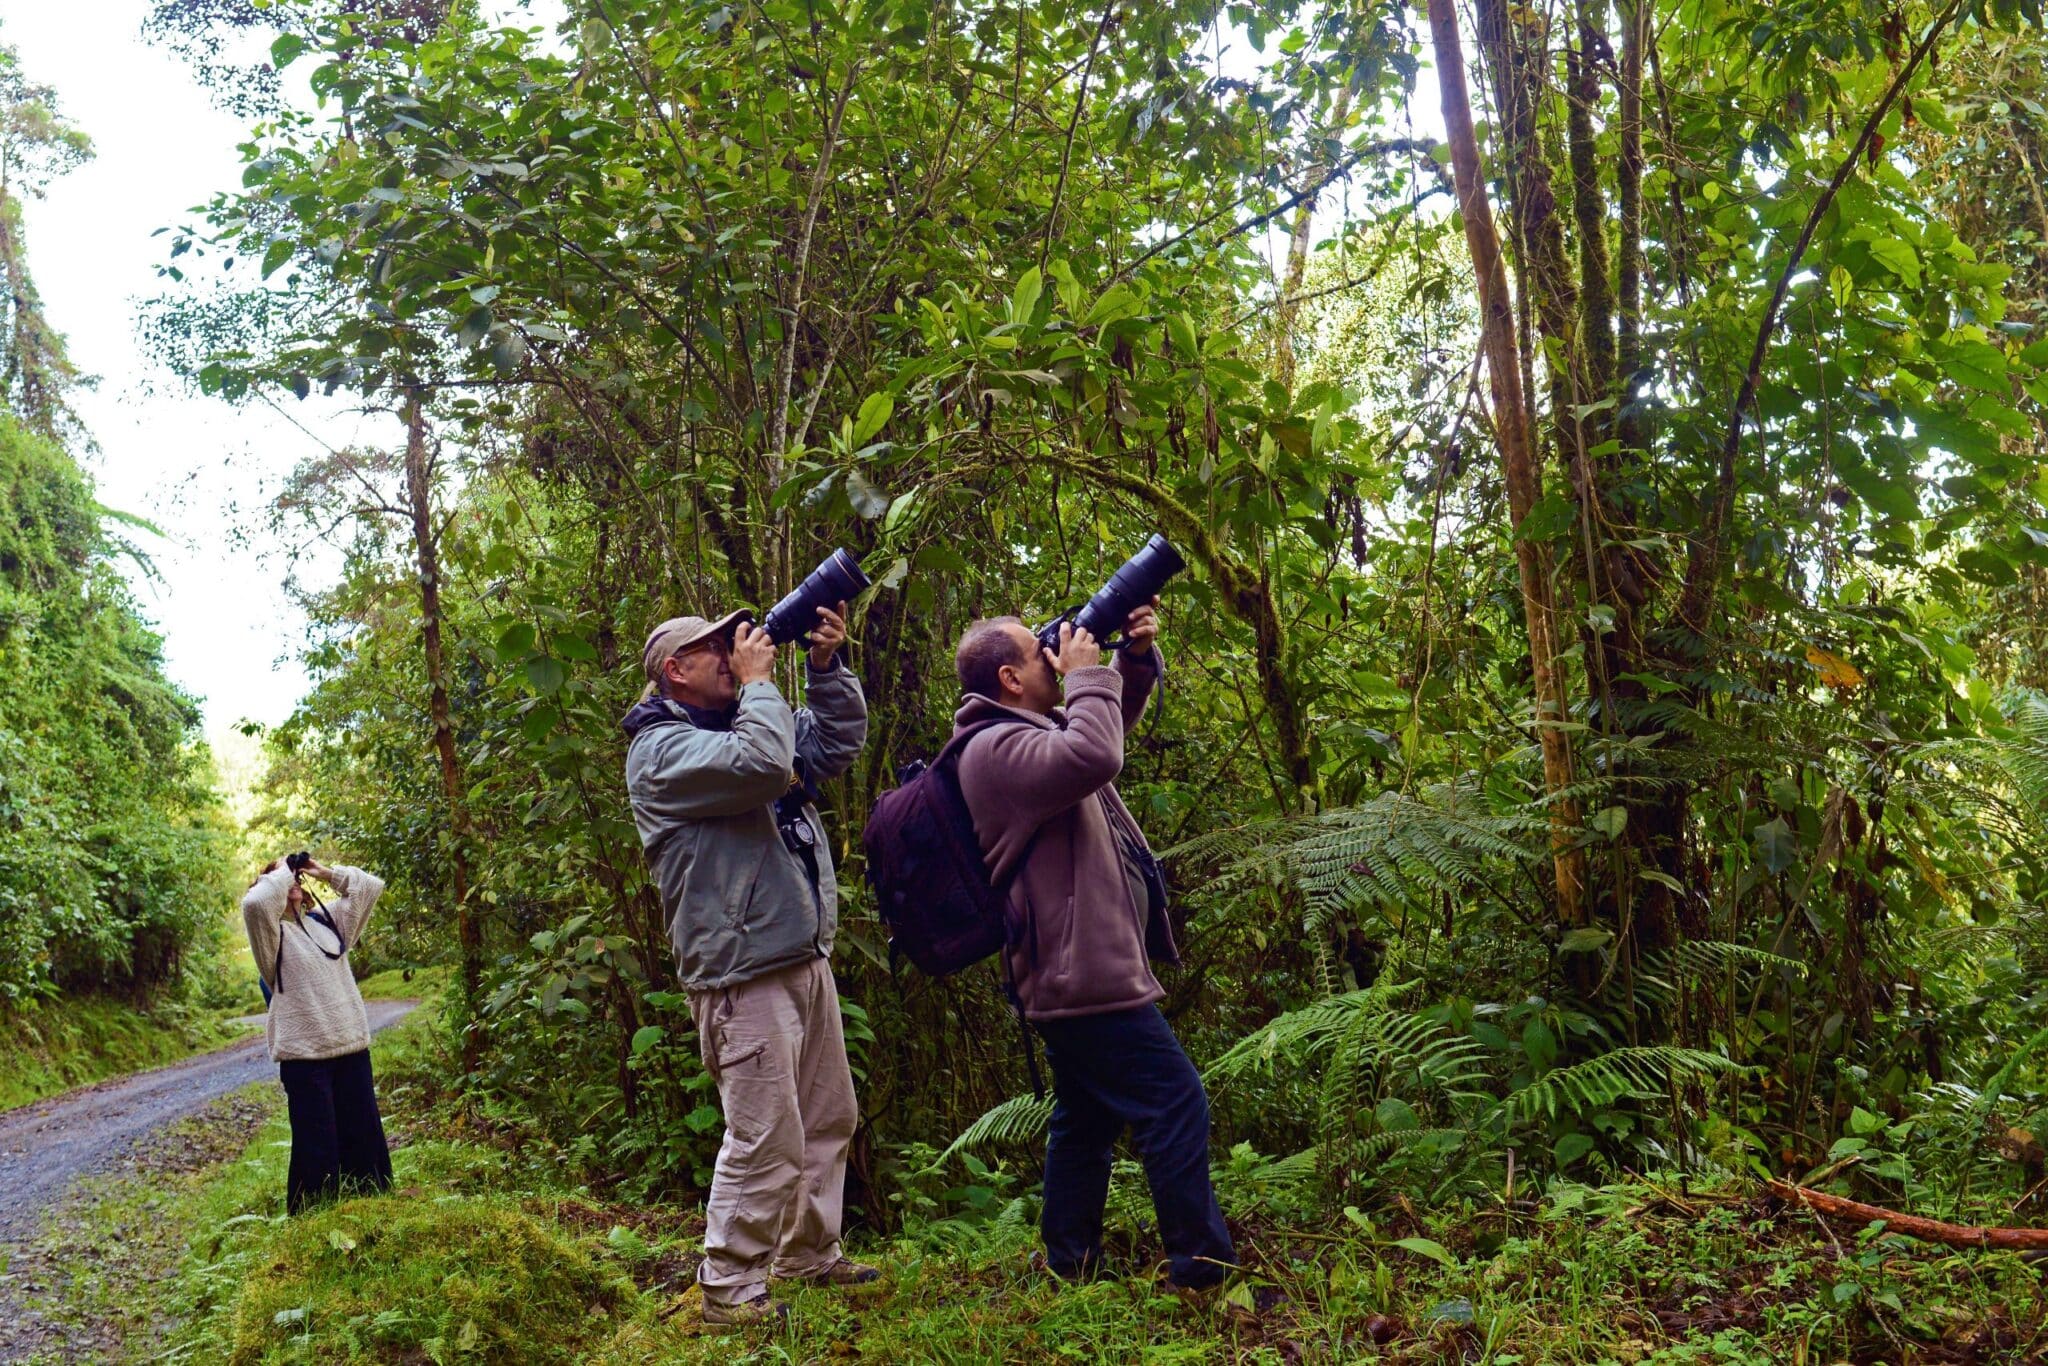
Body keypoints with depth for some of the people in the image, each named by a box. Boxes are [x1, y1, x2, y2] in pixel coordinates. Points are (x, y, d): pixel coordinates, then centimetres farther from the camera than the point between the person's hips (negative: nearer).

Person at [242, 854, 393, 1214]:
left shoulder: (328, 918, 14)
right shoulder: (272, 933, -2)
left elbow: (370, 887, 16)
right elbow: (253, 903, -23)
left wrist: (324, 872, 9)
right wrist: (280, 872, -8)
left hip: (352, 1047, 5)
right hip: (304, 1055, -5)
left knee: (365, 1137, 10)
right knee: (317, 1147, -2)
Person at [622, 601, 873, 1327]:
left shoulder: (738, 724, 17)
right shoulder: (662, 749, -12)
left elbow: (839, 742, 16)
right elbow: (764, 765, -28)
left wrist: (826, 665, 4)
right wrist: (760, 683, -13)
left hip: (805, 960, 10)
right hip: (745, 974, -10)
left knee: (828, 1119, 18)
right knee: (766, 1140, -7)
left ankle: (809, 1253, 31)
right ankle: (729, 1289, 6)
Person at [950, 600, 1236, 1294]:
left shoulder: (1034, 730, 15)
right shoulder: (996, 748, -16)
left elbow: (1113, 718, 28)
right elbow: (1095, 756, -31)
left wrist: (1137, 656, 10)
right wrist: (1087, 674, -16)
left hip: (1074, 971, 11)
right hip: (1086, 972, -11)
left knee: (1087, 1115, 17)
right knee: (1176, 1102, -8)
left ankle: (1070, 1261, 26)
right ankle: (1203, 1265, -3)